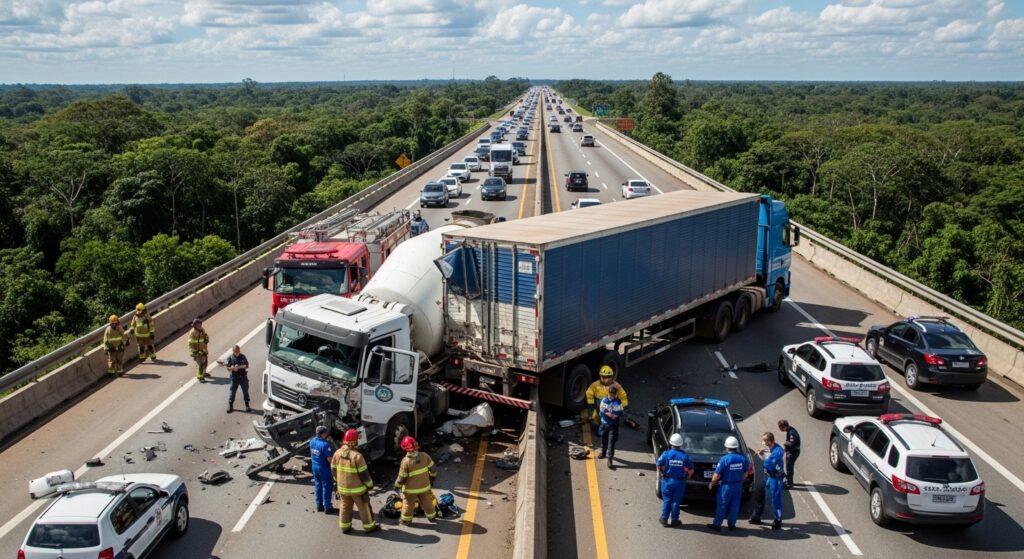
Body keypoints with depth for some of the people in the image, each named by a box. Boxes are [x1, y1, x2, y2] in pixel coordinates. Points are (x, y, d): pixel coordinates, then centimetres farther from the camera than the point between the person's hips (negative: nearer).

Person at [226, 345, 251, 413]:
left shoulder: (242, 356, -2)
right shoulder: (230, 358, -4)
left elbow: (247, 365, -2)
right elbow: (228, 368, -3)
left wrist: (239, 366, -18)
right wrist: (232, 368, -25)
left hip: (243, 376, 1)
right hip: (234, 377, -1)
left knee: (245, 391, 6)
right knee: (233, 391, 2)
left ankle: (247, 406, 17)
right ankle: (230, 406, 14)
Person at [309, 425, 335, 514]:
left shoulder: (312, 441, -3)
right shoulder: (325, 444, -27)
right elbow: (330, 459, -24)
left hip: (315, 466, 7)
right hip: (324, 468, -7)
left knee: (318, 486, 19)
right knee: (327, 487, 6)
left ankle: (319, 505, 28)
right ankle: (327, 507, 13)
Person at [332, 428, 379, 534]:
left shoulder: (337, 453, -9)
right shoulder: (357, 456, -26)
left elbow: (334, 470, 4)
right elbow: (364, 474, -18)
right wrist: (370, 484, -2)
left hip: (342, 487, 5)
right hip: (357, 488, -5)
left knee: (345, 507, 21)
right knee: (364, 507, 12)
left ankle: (345, 527, 30)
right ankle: (369, 527, 24)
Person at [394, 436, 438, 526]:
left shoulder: (406, 461, -25)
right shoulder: (424, 456, -13)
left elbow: (402, 477, -17)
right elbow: (432, 469, -2)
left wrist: (397, 485, 2)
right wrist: (432, 476, 18)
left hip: (411, 489, -4)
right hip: (424, 486, 4)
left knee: (408, 504, 18)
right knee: (427, 502, 23)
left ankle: (406, 520, 32)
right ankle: (432, 517, 38)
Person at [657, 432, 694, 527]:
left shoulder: (666, 454, -13)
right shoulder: (685, 456, -9)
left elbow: (659, 466, -8)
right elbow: (691, 470, -5)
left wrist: (662, 473, 11)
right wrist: (687, 477, 14)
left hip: (667, 481, 0)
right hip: (680, 482, 1)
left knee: (666, 500, 12)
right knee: (676, 501, 10)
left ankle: (664, 519, 16)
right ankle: (674, 520, 18)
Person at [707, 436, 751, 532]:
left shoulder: (724, 459, -20)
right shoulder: (743, 458, -5)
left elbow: (717, 475, -17)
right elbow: (746, 473, 7)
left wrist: (711, 483, -2)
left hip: (726, 486, -4)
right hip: (738, 486, 4)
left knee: (721, 506, 5)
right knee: (734, 506, 13)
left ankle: (717, 524, 10)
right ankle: (732, 525, 22)